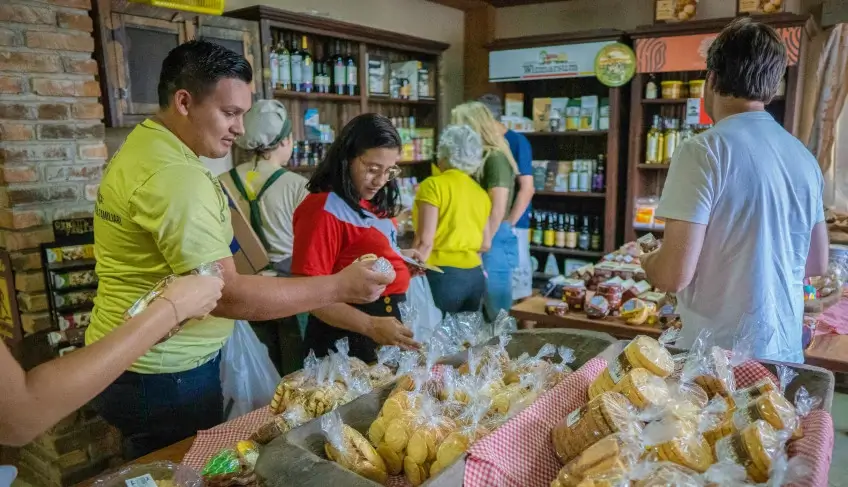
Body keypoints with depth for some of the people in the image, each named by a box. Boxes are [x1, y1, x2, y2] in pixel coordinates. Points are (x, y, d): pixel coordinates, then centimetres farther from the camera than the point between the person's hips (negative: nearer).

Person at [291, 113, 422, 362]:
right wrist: (370, 326, -30)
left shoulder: (372, 202, 7)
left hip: (389, 315, 9)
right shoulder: (323, 210, -20)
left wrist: (398, 256, 4)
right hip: (350, 334, -9)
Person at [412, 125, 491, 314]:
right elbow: (485, 244, 15)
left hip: (442, 276, -6)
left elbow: (424, 241, -13)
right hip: (475, 276, 6)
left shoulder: (433, 185, -7)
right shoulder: (481, 193, 10)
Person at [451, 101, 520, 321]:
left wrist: (487, 240, -14)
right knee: (486, 309, 13)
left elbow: (498, 207, -17)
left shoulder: (495, 158, -12)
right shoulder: (481, 157, 13)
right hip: (481, 238, 9)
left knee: (498, 312, 0)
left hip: (493, 240, -9)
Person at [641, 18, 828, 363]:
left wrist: (647, 261, 0)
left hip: (721, 354, -6)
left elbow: (674, 275, -21)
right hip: (786, 352, 6)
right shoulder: (805, 157, 4)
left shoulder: (703, 152, -17)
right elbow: (817, 264, 14)